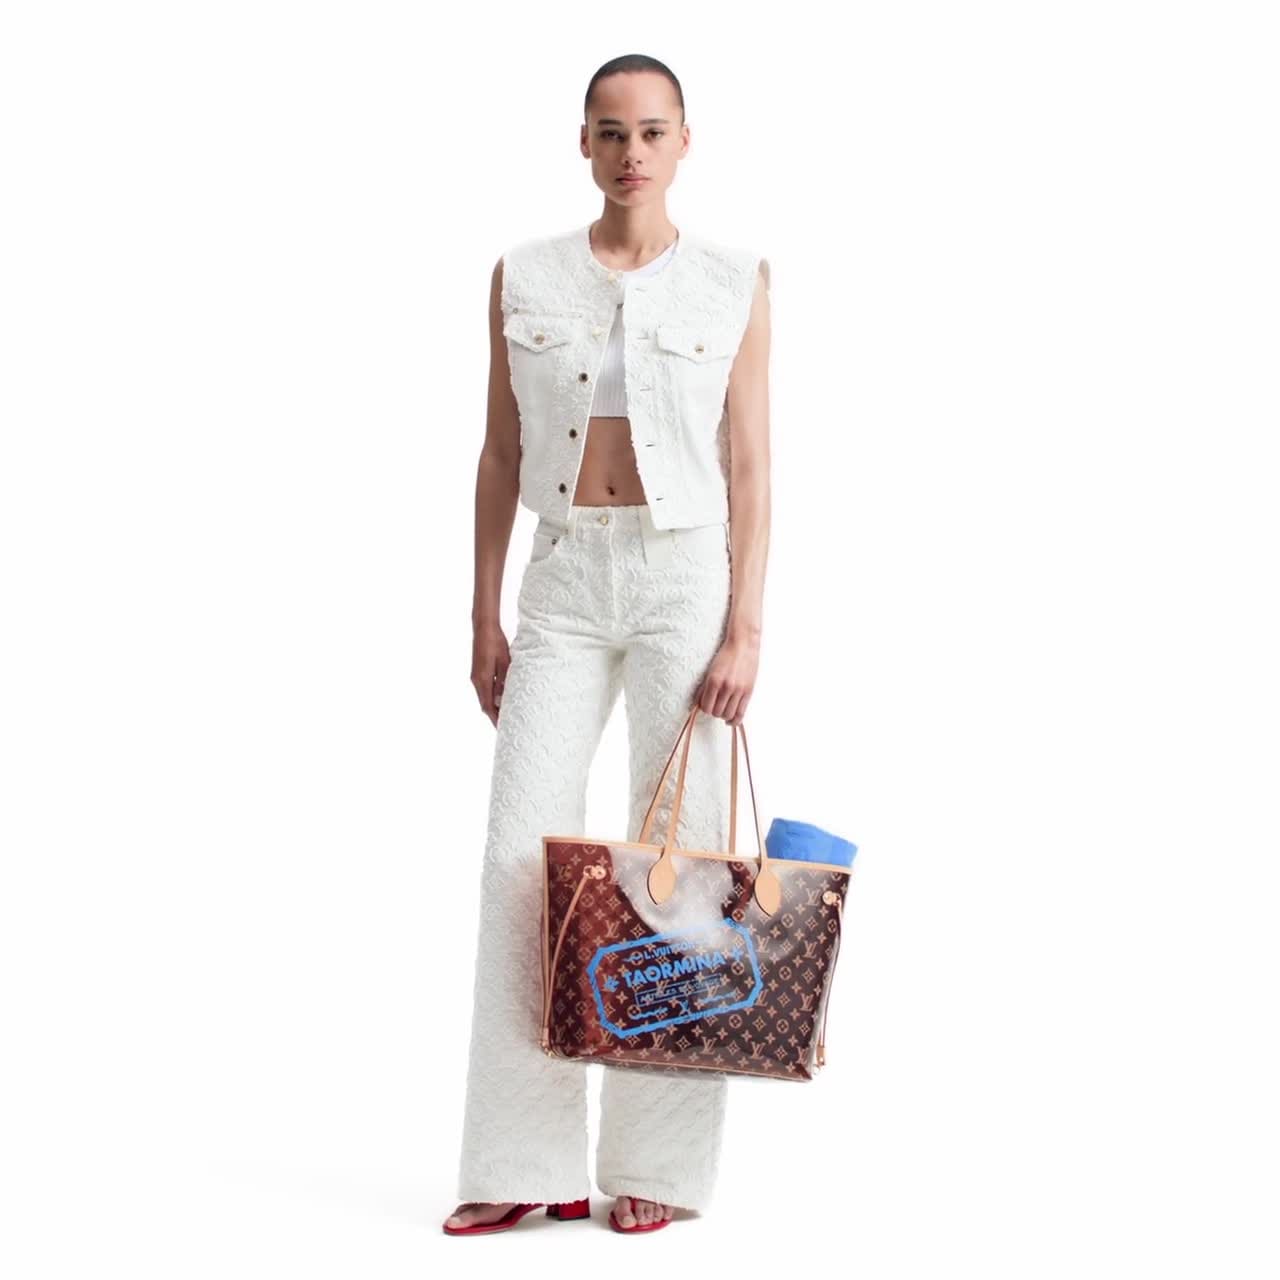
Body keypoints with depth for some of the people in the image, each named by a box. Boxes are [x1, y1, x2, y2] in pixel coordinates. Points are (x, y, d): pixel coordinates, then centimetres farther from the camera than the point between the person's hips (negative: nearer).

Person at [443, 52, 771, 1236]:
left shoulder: (736, 285, 2)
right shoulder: (523, 278, 7)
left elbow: (751, 467, -1)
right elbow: (501, 456, 9)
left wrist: (746, 626, -9)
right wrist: (484, 618, 6)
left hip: (688, 575, -2)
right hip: (565, 577, 2)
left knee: (680, 850, -1)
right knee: (524, 849, -4)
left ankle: (660, 1163, 7)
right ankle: (526, 1164, 4)